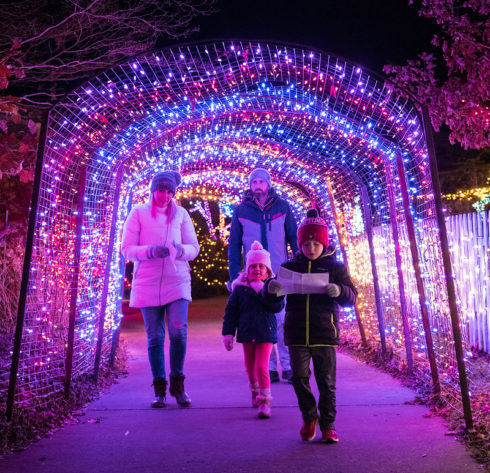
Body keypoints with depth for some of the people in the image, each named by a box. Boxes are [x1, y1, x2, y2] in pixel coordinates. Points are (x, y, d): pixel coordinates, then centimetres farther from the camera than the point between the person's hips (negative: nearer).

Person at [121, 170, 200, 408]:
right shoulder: (138, 213, 4)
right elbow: (127, 249, -1)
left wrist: (180, 250, -16)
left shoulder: (181, 214, 9)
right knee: (155, 337, 1)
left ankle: (177, 383, 8)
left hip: (177, 282, 1)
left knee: (178, 332, -12)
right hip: (148, 284, 0)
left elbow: (194, 248, 7)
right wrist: (151, 251, -19)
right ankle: (159, 388, 15)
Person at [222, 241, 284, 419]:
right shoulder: (240, 288, 0)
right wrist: (228, 333, 0)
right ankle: (255, 392, 41)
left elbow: (278, 306, -17)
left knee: (261, 367, -12)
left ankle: (265, 401, -5)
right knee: (250, 367, 17)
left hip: (266, 333, -3)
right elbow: (230, 312, 3)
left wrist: (263, 292, -24)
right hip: (246, 333, 3)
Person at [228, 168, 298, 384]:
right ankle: (270, 367, 11)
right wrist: (234, 275, 1)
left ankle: (288, 366, 5)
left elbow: (294, 238, 8)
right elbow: (234, 245, 8)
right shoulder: (241, 211, 6)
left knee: (283, 320, -3)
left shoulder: (282, 207, 6)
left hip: (281, 275, 0)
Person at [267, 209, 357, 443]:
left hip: (324, 335, -1)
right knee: (299, 378, 2)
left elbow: (352, 298, 1)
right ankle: (309, 417, 25)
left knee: (326, 382, 4)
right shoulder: (290, 267, 7)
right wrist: (271, 287, -14)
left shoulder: (335, 267, 4)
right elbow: (271, 299, 11)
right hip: (297, 335, 1)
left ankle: (328, 424, 20)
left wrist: (339, 290, -22)